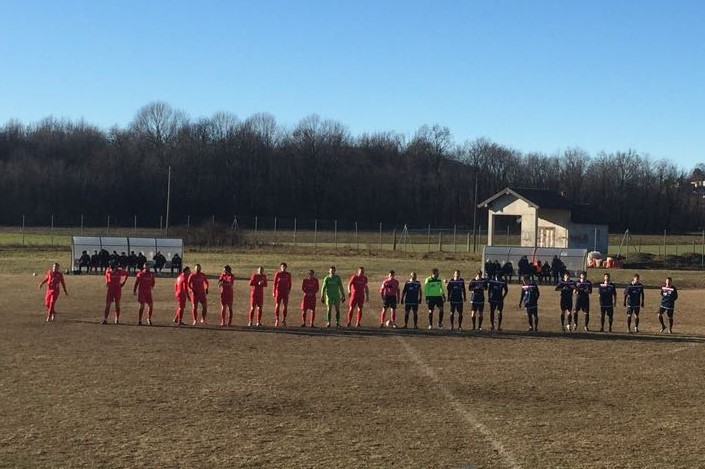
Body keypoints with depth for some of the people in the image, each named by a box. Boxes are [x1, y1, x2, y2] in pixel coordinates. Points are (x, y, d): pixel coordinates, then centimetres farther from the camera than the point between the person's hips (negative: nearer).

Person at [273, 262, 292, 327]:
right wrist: (273, 292, -2)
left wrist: (289, 291, 2)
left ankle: (284, 320, 8)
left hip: (285, 292, 2)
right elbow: (274, 283, 1)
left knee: (285, 306, 0)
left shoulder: (288, 275, 7)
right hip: (278, 291, -2)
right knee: (277, 305, -1)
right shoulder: (277, 274, 0)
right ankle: (277, 320, 4)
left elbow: (289, 283, 12)